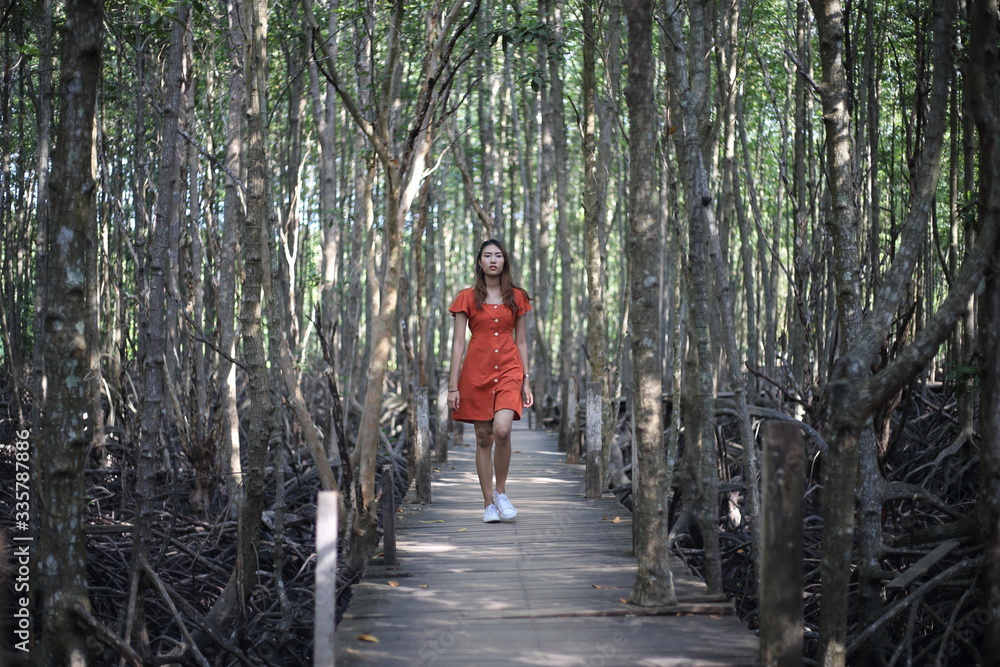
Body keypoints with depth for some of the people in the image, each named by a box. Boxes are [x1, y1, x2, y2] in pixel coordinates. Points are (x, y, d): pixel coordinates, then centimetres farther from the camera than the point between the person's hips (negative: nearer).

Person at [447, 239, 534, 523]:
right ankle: (488, 503, 11)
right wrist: (453, 385, -3)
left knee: (502, 429, -20)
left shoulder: (516, 297, 10)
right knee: (483, 438, 1)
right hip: (476, 371, 0)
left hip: (508, 370, 0)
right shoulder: (467, 298, 5)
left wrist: (526, 381, 6)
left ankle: (501, 491, -1)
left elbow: (521, 341, 12)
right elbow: (458, 342, 3)